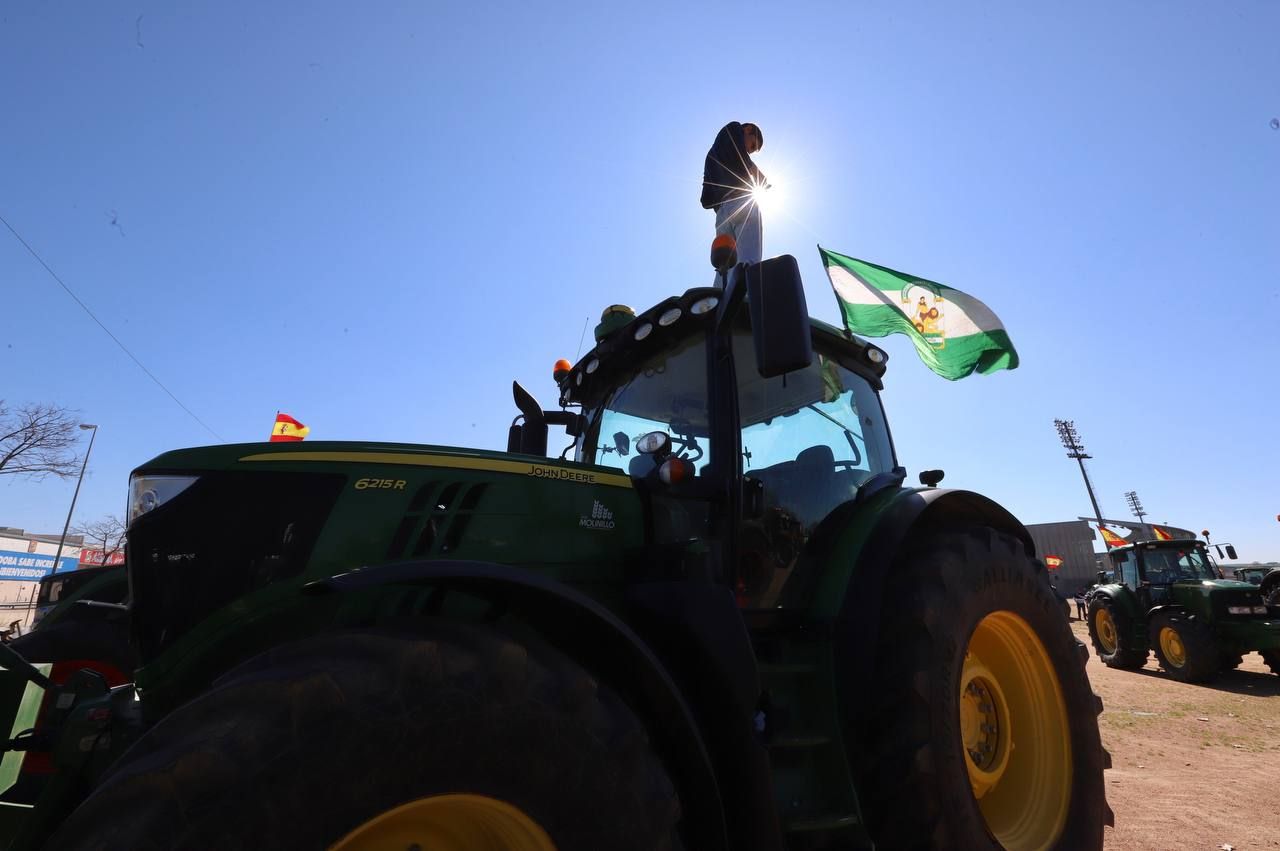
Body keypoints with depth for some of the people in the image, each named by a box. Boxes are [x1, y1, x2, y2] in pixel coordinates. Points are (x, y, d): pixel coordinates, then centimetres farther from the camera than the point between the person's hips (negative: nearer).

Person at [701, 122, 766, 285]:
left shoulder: (712, 154, 36)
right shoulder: (733, 129, 16)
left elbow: (707, 200, 27)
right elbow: (742, 163, -4)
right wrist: (763, 181, 9)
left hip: (722, 214, 7)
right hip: (742, 205, -7)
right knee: (749, 265, -22)